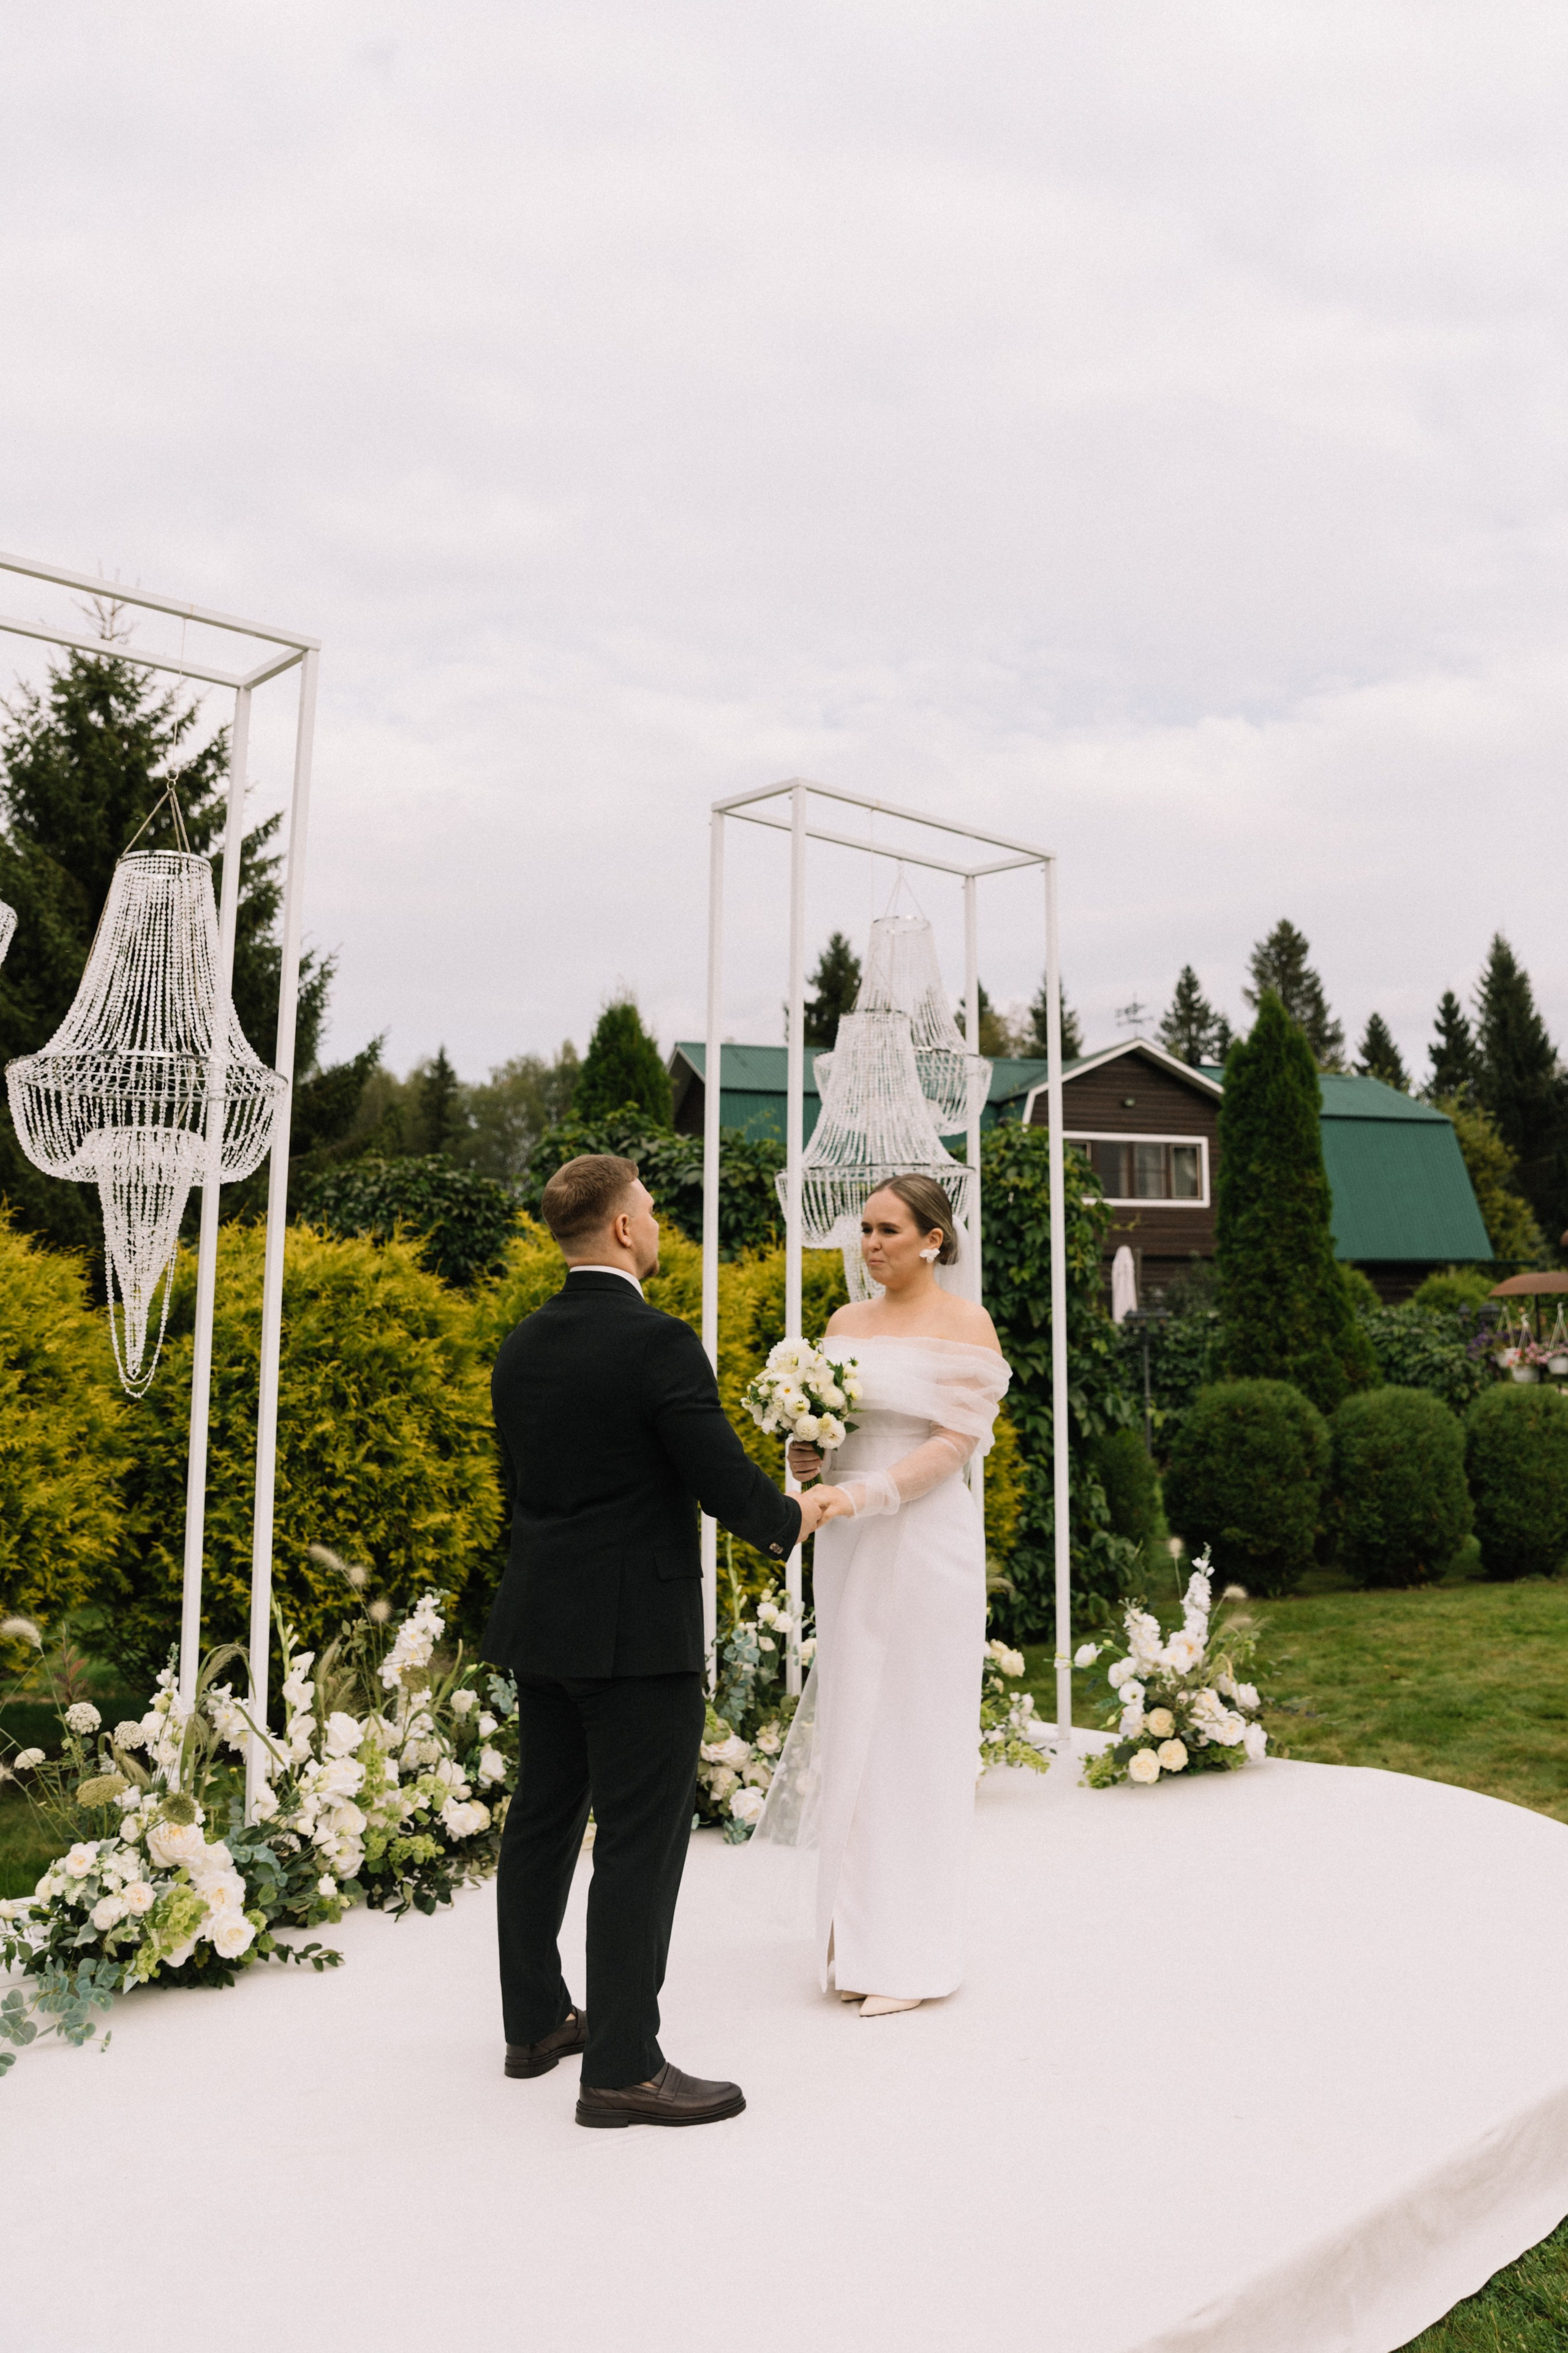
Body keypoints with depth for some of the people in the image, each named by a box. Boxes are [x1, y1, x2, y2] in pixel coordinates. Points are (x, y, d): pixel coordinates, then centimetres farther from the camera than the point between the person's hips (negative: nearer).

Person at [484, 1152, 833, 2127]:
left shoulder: (523, 1345, 6)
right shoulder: (659, 1344, -19)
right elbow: (729, 1488, -18)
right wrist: (791, 1518, 2)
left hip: (540, 1623, 8)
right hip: (638, 1634, -8)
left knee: (543, 1819, 18)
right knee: (641, 1843, 2)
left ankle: (537, 2021, 33)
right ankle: (623, 2066, 11)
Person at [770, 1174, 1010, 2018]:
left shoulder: (965, 1324, -5)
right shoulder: (845, 1323, 11)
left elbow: (957, 1442, -12)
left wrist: (862, 1496, -21)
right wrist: (804, 1458, -5)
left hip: (925, 1543, -5)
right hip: (849, 1546, 6)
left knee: (915, 1736, 0)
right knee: (849, 1729, 8)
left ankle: (911, 1956, 12)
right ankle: (857, 1938, 20)